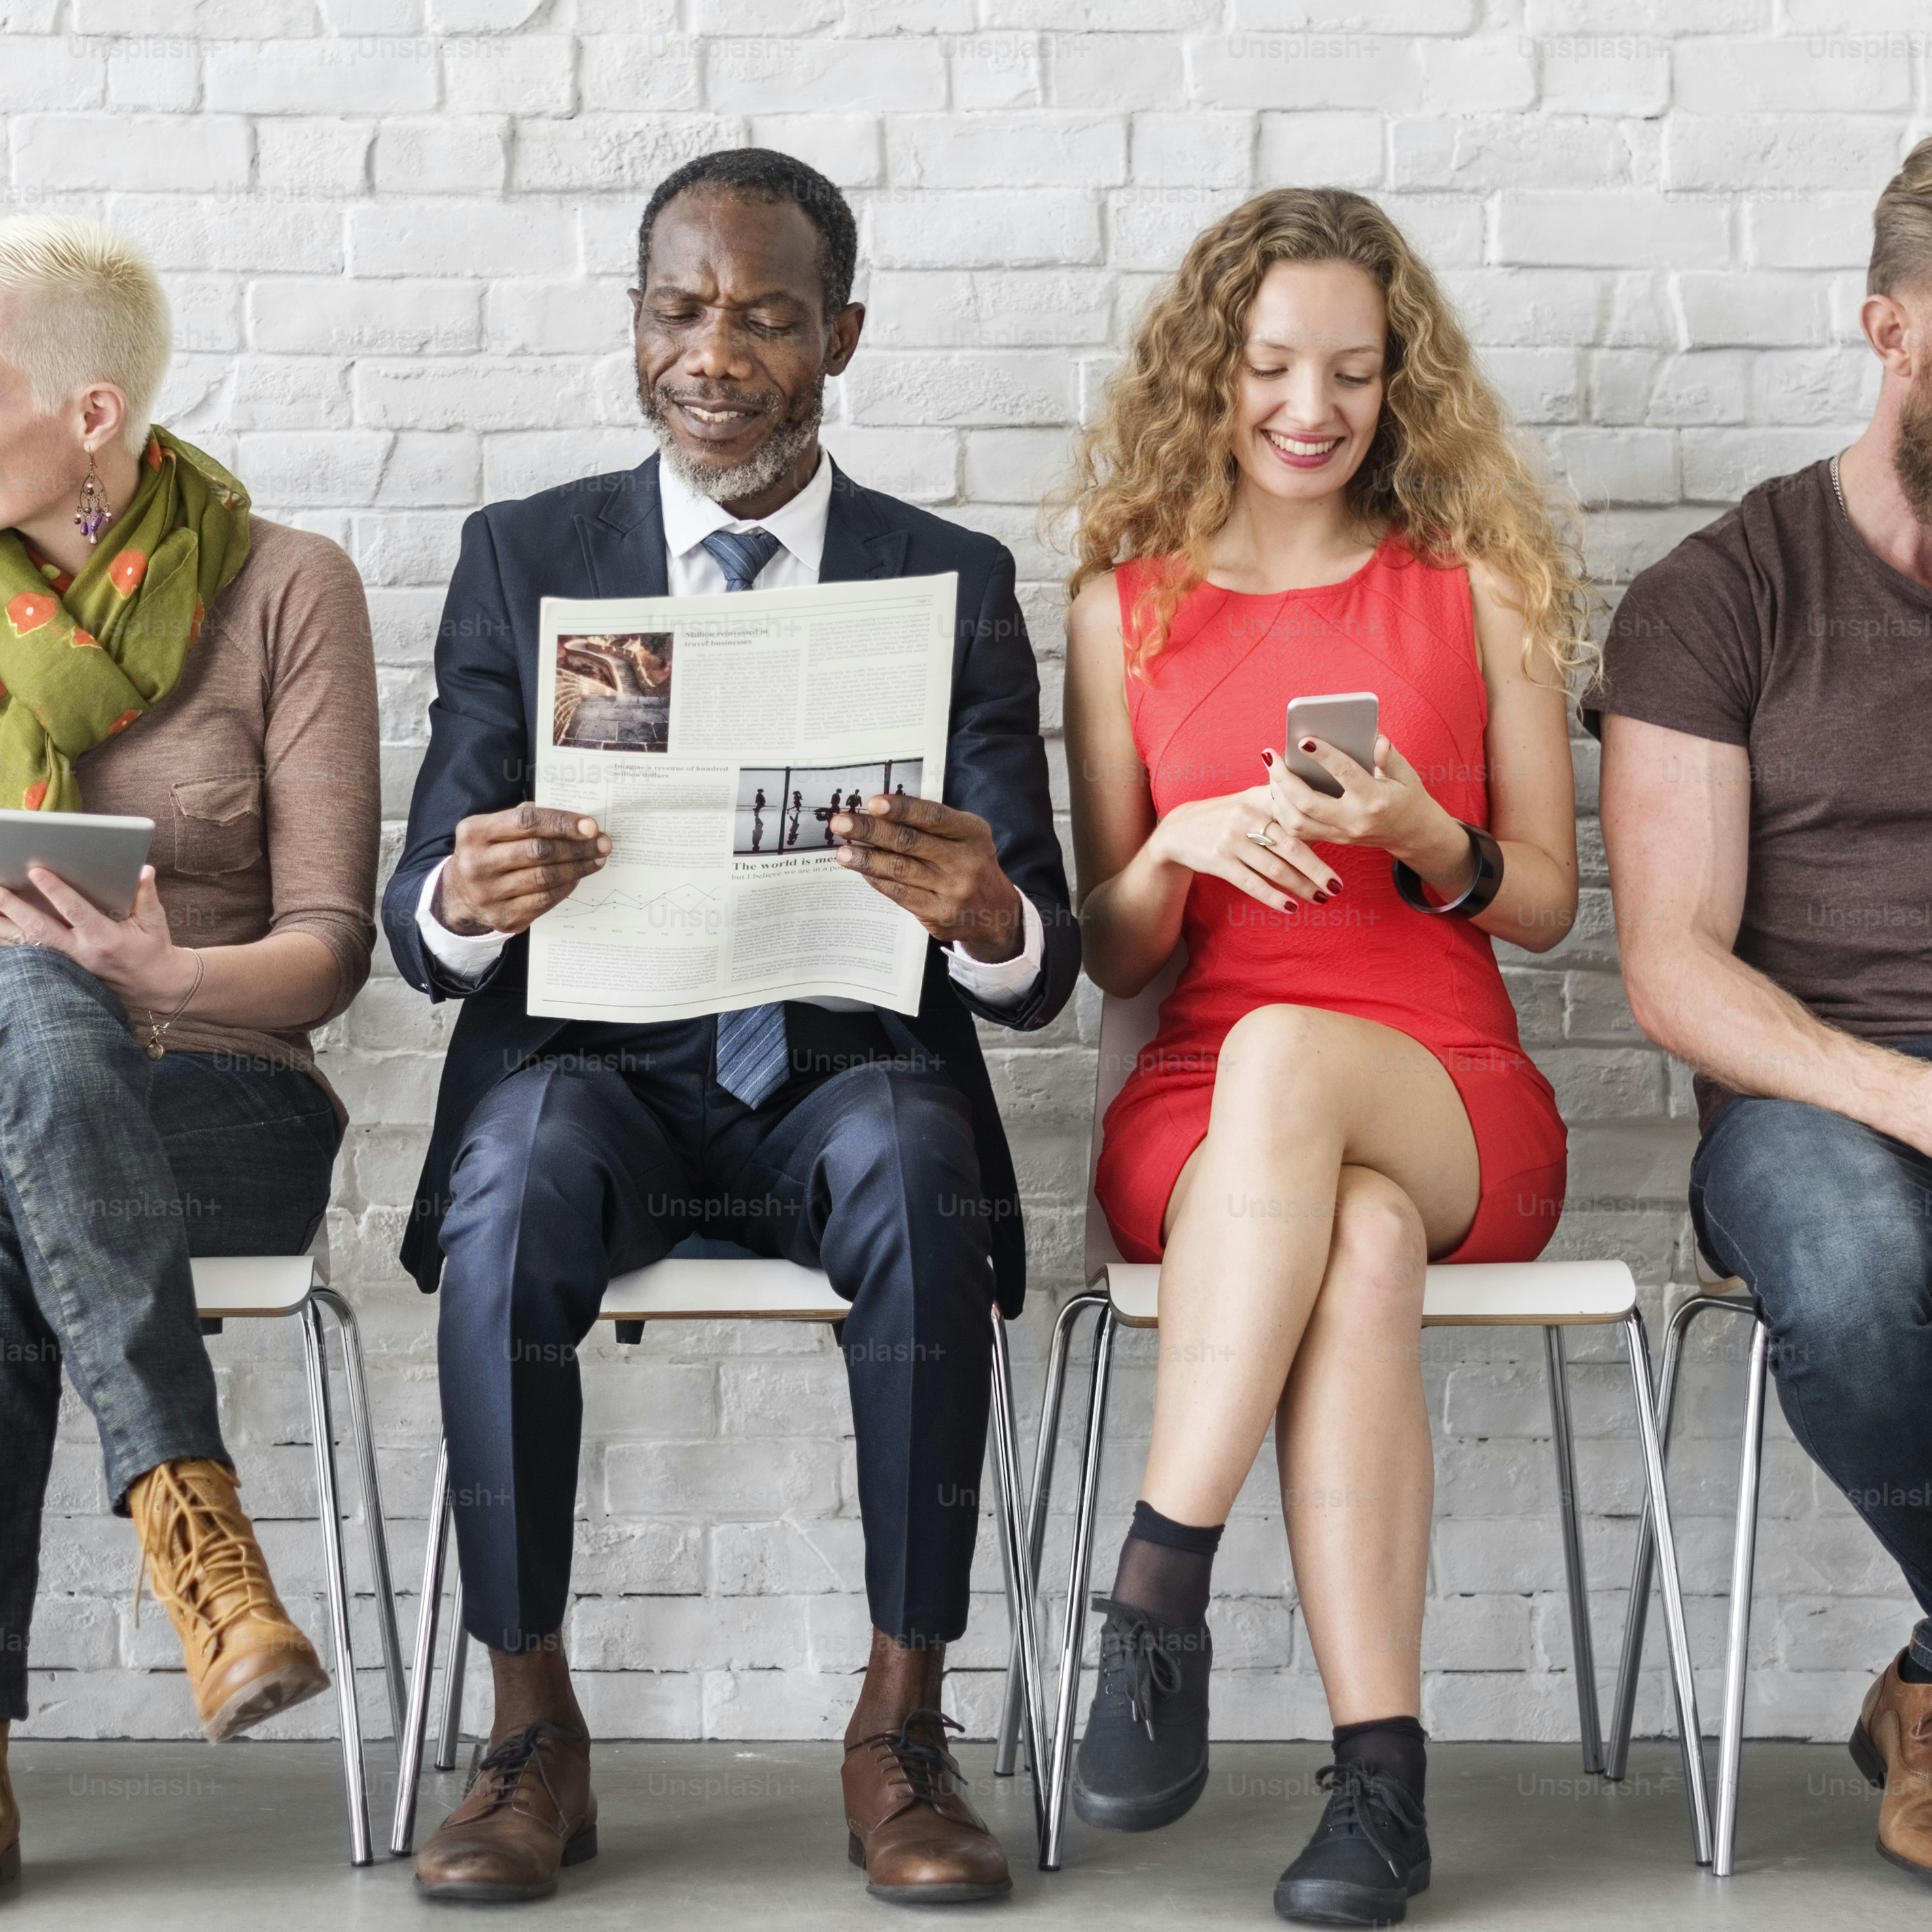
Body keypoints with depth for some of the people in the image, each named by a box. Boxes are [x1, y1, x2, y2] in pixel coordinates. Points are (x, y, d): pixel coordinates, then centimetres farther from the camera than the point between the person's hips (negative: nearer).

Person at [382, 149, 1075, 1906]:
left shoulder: (954, 580, 7)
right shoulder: (521, 559, 9)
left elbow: (1041, 962, -1)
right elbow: (419, 920, 1)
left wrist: (986, 917, -27)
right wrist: (465, 899, -25)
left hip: (848, 1075, 0)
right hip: (593, 1063, 0)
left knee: (917, 1167, -34)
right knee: (517, 1179, -34)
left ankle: (903, 1727, -23)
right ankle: (531, 1734, -21)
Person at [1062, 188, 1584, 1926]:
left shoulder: (1476, 584, 9)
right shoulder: (1125, 603, 11)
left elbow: (1545, 904, 10)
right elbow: (1107, 953, 11)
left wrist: (1422, 838, -12)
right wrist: (1187, 847, -12)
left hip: (1457, 1102, 0)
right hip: (1199, 1113, 0)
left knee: (1283, 1055, -37)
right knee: (1358, 1234, -36)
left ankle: (1159, 1589, -36)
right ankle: (1380, 1768, -36)